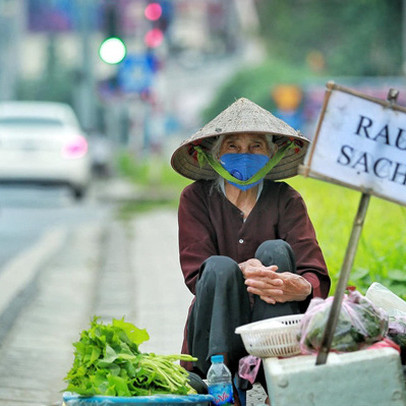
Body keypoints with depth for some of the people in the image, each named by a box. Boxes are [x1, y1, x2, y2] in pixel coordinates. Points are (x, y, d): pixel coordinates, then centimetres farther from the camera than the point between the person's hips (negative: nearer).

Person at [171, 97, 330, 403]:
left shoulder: (286, 200, 2)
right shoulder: (196, 198, 3)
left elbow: (317, 278, -12)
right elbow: (196, 272, -10)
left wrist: (300, 288, -39)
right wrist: (241, 272, -32)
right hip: (219, 333, 0)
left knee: (275, 251, -23)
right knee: (220, 266, -27)